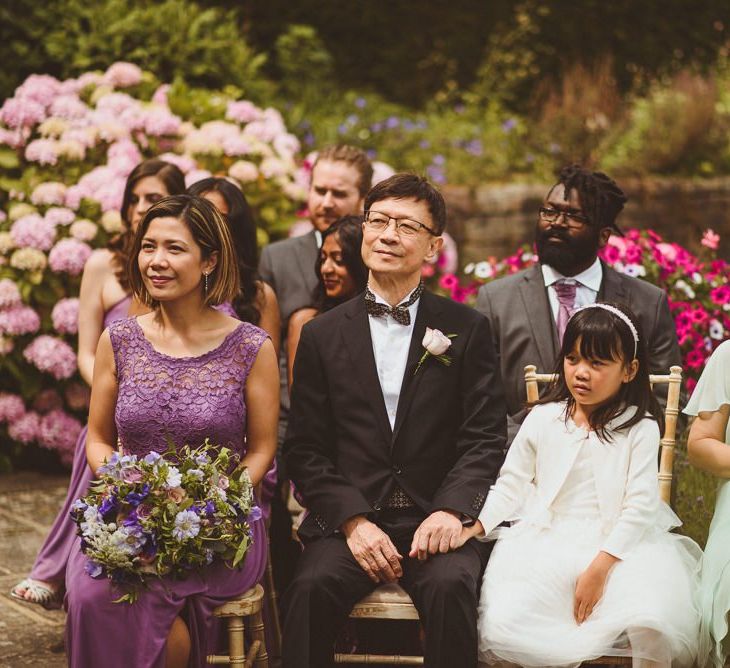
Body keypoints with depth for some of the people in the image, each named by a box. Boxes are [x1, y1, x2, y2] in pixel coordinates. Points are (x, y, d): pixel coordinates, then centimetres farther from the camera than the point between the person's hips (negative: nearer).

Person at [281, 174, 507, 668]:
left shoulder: (467, 329, 10)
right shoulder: (323, 336, 12)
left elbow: (485, 438, 4)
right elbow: (305, 450, 7)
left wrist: (452, 510, -14)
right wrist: (353, 520, -9)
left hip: (436, 519, -1)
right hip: (347, 520, 1)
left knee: (452, 587, -32)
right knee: (312, 588, -30)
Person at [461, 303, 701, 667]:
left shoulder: (639, 428, -1)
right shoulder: (542, 419, 6)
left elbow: (640, 506, -7)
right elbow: (512, 483, 11)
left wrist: (600, 568, -15)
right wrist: (477, 524, -6)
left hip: (617, 545, -2)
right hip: (545, 542, 2)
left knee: (652, 628, -29)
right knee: (501, 628, -22)